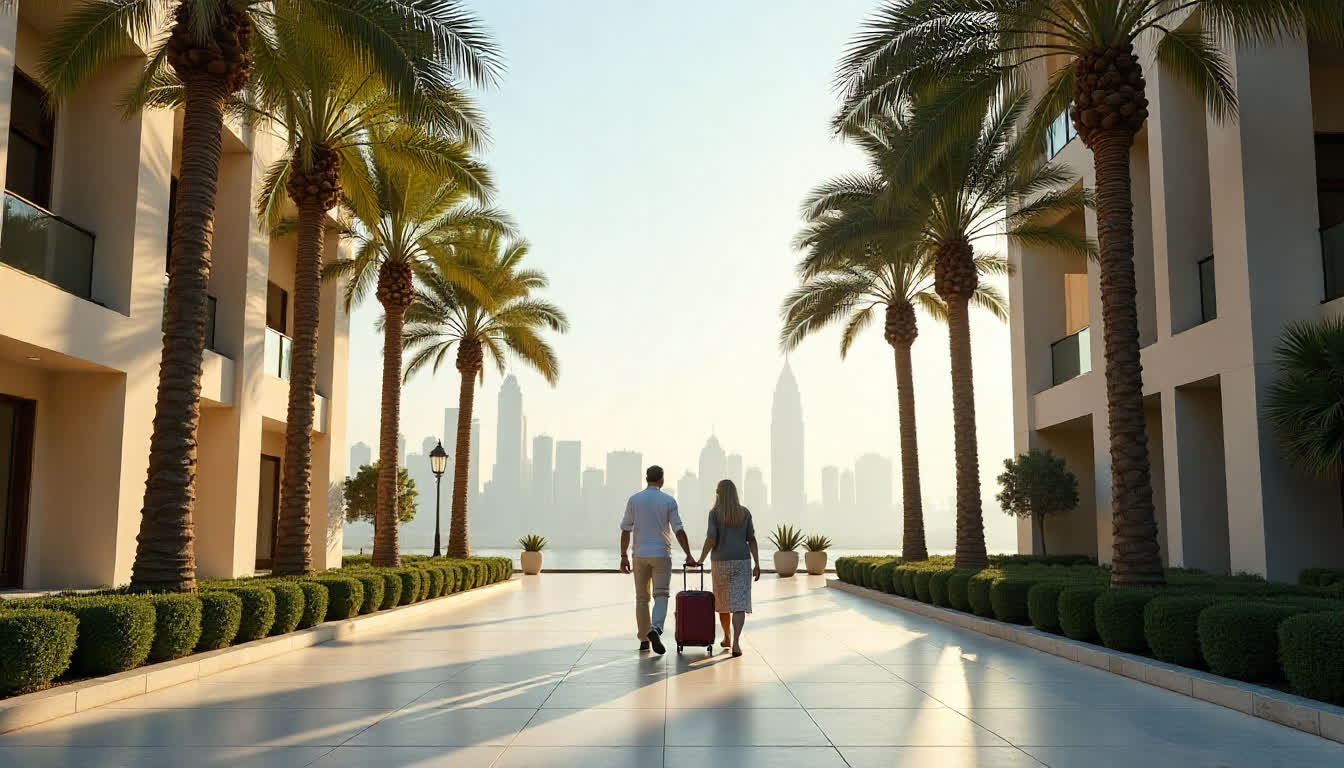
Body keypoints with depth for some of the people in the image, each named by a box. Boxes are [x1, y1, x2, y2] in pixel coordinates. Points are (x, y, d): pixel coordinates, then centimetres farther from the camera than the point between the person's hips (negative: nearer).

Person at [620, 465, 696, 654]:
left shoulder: (634, 500, 1)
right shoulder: (668, 501, -3)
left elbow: (625, 530, 0)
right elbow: (679, 531, -6)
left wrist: (624, 556, 6)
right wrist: (688, 555, -1)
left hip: (640, 555, 2)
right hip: (661, 554, -2)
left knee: (642, 598, 11)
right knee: (661, 596, 1)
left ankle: (644, 640, 14)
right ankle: (655, 630, -23)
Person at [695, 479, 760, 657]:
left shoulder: (714, 513, -7)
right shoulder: (745, 512, 2)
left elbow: (711, 539, -14)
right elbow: (752, 539, 1)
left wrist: (701, 559, -1)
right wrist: (757, 565, 2)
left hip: (721, 562, -1)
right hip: (742, 562, 1)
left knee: (723, 601, 19)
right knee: (739, 604, -4)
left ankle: (727, 638, 32)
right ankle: (736, 643, -19)